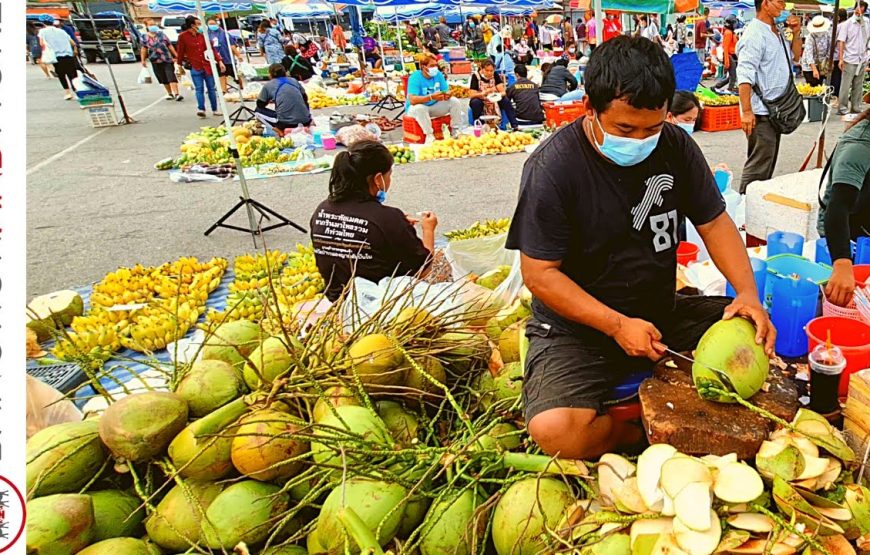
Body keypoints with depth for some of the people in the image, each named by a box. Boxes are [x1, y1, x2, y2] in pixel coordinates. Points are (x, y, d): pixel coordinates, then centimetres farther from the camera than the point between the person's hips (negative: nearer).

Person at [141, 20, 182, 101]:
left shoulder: (162, 35, 6)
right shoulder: (145, 37, 7)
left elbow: (169, 46, 8)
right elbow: (144, 49, 11)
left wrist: (176, 55, 4)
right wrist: (143, 60, 6)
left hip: (167, 60, -2)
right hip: (156, 61, 2)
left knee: (171, 76, -15)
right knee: (163, 79, 8)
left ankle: (176, 94, -24)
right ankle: (170, 94, 22)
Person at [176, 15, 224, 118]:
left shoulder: (202, 35, 6)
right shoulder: (183, 36, -3)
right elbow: (180, 51, 3)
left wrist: (219, 61, 0)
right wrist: (180, 65, 7)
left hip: (207, 65, 3)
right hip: (195, 67, -3)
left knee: (211, 88, 7)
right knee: (199, 88, -10)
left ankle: (215, 110, 15)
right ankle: (201, 109, -15)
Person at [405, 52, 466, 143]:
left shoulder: (438, 74, -3)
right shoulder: (415, 77, -21)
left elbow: (446, 92, 1)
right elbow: (412, 100, -33)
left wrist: (447, 95, -27)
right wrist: (431, 97, -44)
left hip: (434, 107, 5)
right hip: (416, 108, -5)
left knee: (455, 101, -11)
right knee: (419, 108, -39)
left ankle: (456, 131, -6)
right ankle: (429, 135, -30)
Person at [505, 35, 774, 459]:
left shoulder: (674, 145, -2)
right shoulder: (551, 167, -19)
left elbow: (713, 221, 5)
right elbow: (540, 274, -17)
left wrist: (748, 293, -12)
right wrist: (616, 325, -24)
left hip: (663, 312, 6)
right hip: (576, 327, -5)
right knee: (555, 432, -28)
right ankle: (637, 432, 2)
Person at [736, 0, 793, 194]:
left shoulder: (775, 32, 14)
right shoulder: (754, 34, -15)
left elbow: (793, 57, 29)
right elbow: (744, 75, -23)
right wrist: (746, 111, -28)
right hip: (760, 113, -10)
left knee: (769, 162, 16)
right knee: (758, 166, -10)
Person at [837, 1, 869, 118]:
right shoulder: (847, 24, -4)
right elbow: (841, 41, -7)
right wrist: (841, 58, -14)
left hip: (863, 60, 4)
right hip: (849, 60, -4)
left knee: (858, 86, 9)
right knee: (846, 85, -1)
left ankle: (856, 108, 16)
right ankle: (842, 108, 6)